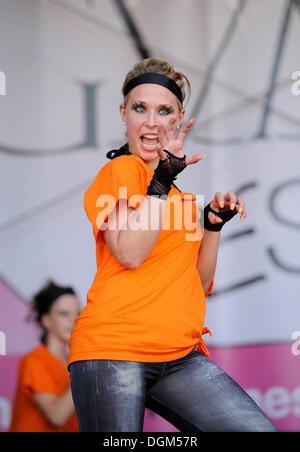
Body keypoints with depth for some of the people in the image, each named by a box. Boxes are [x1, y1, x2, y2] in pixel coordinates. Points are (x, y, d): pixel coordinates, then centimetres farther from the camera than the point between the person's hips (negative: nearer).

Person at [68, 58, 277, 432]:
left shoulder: (178, 193, 23)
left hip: (180, 355, 7)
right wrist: (162, 180, -15)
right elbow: (129, 253, -15)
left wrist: (214, 222, 9)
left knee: (259, 428, -11)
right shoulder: (121, 169, 0)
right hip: (113, 348, -7)